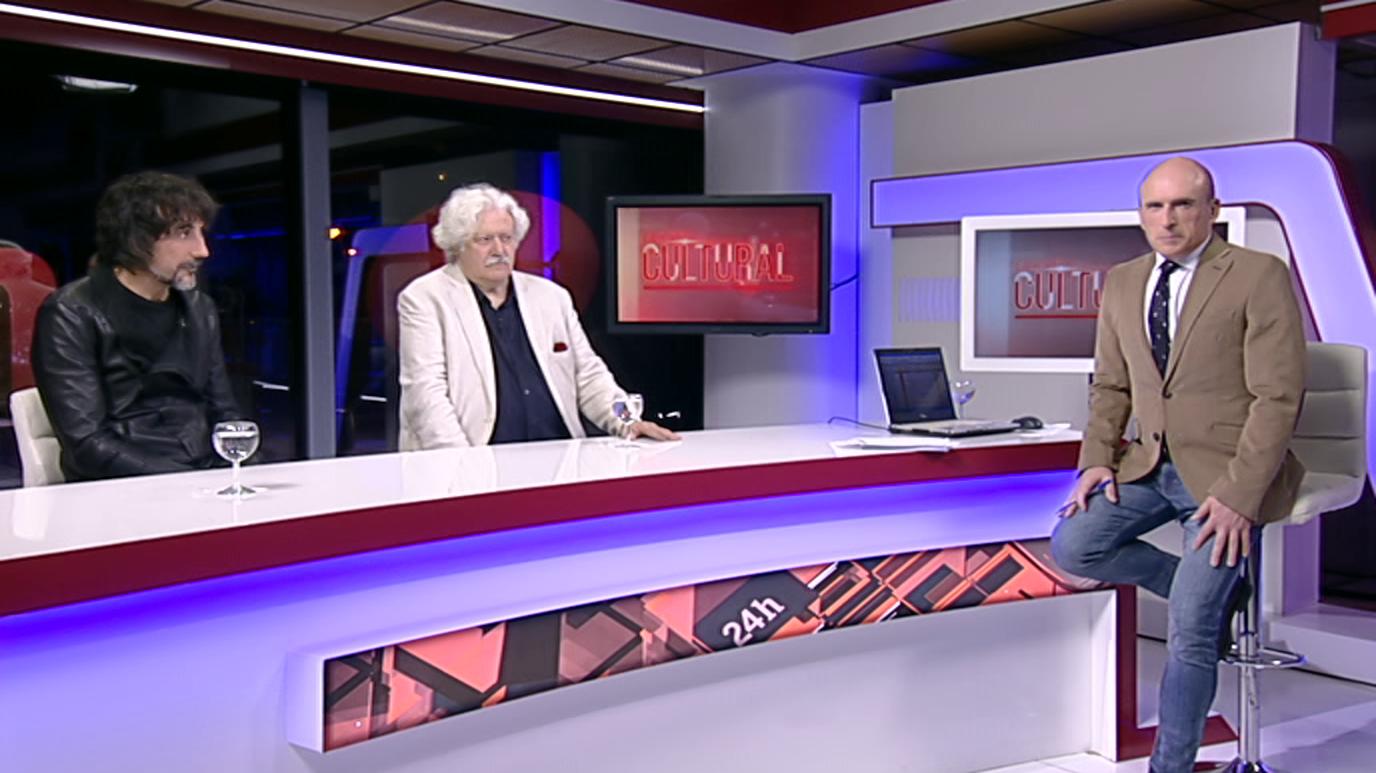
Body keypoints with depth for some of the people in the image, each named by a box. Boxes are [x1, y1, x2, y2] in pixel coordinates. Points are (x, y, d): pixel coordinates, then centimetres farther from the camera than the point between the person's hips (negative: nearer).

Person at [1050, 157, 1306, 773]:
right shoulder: (1122, 284, 8)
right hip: (1152, 464, 6)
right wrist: (1098, 460, -1)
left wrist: (1239, 495, -21)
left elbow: (1278, 397, -14)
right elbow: (1110, 385, 15)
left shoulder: (1260, 276, -10)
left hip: (1229, 470, -6)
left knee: (1190, 629, -12)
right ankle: (1209, 590, 11)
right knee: (1072, 547, -11)